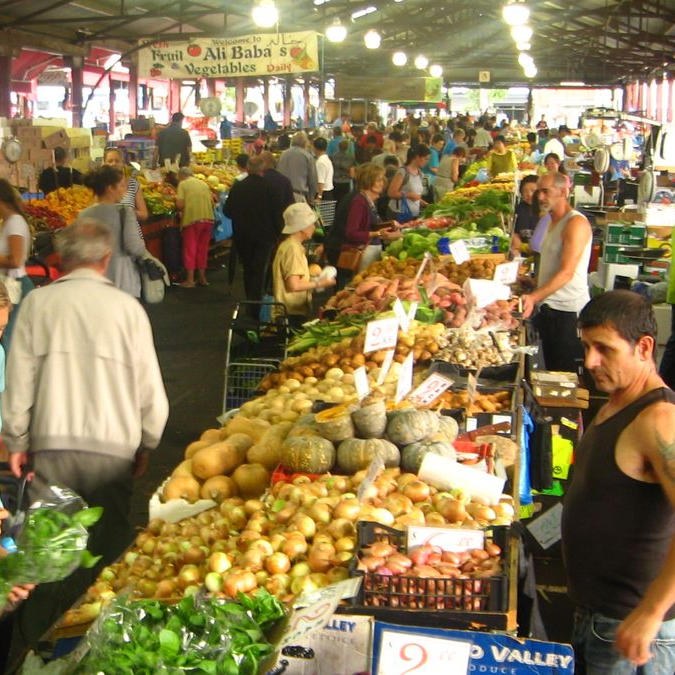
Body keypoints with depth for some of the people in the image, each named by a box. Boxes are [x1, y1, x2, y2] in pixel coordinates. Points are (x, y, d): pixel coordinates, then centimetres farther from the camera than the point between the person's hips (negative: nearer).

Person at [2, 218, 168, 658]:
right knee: (106, 554, 8)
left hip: (51, 445, 1)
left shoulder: (38, 303, 0)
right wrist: (146, 444, 15)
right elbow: (150, 389, 1)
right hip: (113, 446, -1)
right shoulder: (127, 307, -2)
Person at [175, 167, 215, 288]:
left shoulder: (183, 184, 0)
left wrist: (180, 210, 11)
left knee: (190, 250, 3)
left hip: (192, 219, -4)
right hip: (208, 219, 5)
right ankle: (202, 278, 21)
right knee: (202, 249, 14)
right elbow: (212, 202, 14)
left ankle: (190, 280, 4)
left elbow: (180, 204, -9)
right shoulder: (203, 184, 15)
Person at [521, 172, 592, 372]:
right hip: (548, 309, 9)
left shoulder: (576, 223, -14)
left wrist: (534, 297, -31)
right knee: (551, 371, 13)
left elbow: (566, 272, -23)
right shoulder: (552, 222, 16)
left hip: (569, 312, -9)